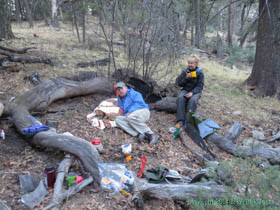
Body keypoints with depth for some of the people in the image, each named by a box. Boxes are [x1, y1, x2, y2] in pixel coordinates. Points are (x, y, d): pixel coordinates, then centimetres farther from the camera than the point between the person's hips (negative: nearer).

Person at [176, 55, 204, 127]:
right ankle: (180, 120, -30)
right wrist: (186, 78, -15)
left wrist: (192, 92, -24)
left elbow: (200, 86, -8)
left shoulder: (200, 73, -3)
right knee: (180, 98, -29)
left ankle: (188, 121, -32)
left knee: (193, 100, -34)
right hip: (185, 89, 2)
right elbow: (178, 83, 2)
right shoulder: (185, 71, 4)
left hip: (196, 91, -2)